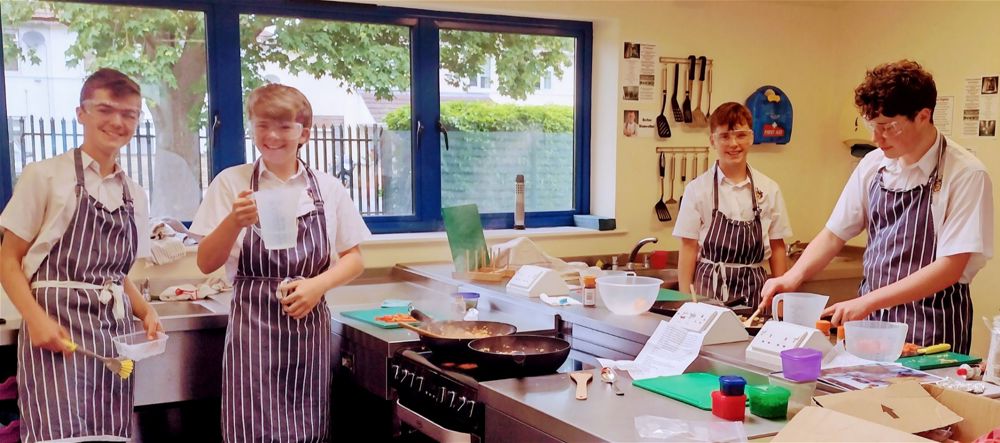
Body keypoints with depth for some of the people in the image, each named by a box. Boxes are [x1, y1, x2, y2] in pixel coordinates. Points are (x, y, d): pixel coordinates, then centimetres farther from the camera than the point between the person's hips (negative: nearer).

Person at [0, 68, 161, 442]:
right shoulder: (45, 176, -1)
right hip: (56, 326, -5)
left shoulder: (136, 196, 14)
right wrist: (36, 319, -16)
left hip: (114, 331, 5)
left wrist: (146, 312, 2)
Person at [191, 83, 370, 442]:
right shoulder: (232, 183, 0)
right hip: (254, 328, -2)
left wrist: (319, 284, -11)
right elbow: (206, 263, -2)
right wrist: (234, 222, -20)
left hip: (309, 325, 2)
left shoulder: (328, 188, 5)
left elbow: (354, 260, 8)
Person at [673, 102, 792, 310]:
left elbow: (777, 246, 9)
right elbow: (688, 248, -2)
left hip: (753, 290, 2)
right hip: (710, 288, -2)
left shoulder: (769, 189, 4)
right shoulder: (697, 189, -3)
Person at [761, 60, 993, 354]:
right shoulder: (873, 165, 1)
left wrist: (867, 301, -24)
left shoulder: (966, 175, -14)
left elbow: (950, 267, -18)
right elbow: (835, 234, 7)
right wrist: (794, 276, -10)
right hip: (868, 317, 5)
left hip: (931, 328, -4)